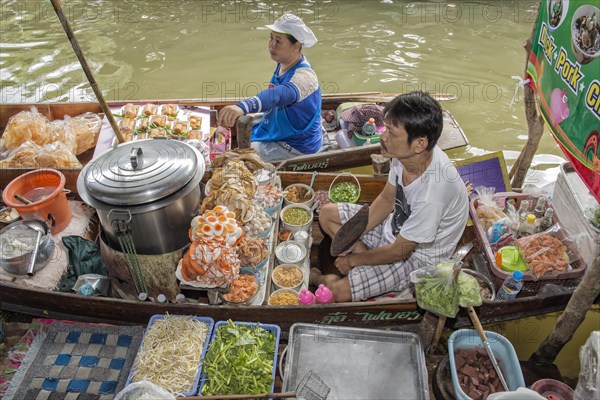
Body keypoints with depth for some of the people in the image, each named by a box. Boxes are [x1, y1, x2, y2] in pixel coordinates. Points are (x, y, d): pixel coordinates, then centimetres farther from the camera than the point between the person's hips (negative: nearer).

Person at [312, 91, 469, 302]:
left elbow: (399, 252, -25)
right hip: (395, 224, 7)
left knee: (337, 291, -17)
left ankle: (320, 279, 16)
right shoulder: (406, 155, -18)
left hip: (416, 256, -7)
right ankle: (364, 254, 0)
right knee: (327, 213, 6)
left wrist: (354, 260, -11)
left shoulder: (431, 194, -39)